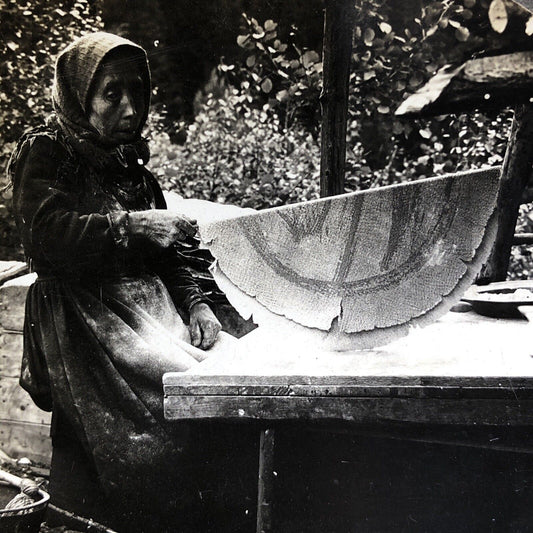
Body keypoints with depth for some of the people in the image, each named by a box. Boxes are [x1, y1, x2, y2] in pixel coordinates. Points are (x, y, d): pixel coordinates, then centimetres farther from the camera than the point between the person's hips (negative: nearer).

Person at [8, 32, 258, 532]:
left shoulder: (130, 161, 24)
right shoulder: (45, 152, 3)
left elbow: (165, 251, 25)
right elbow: (49, 233, -15)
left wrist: (194, 301, 8)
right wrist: (134, 226, -19)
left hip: (149, 312, 7)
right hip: (83, 318, -6)